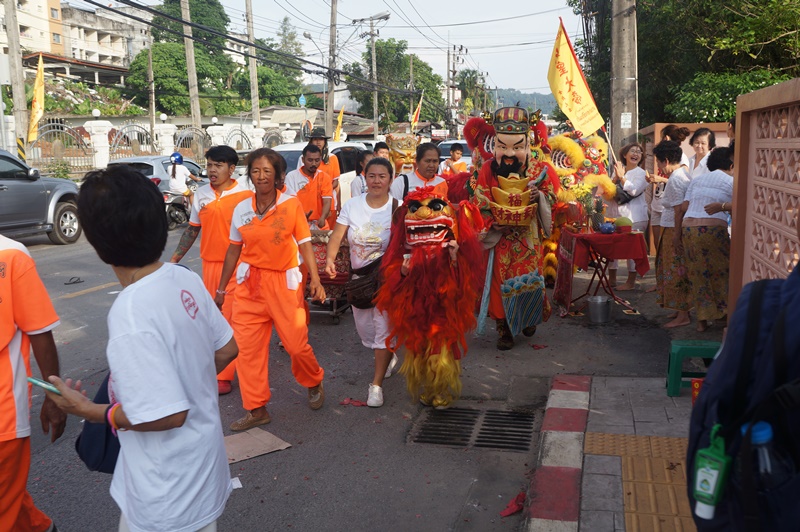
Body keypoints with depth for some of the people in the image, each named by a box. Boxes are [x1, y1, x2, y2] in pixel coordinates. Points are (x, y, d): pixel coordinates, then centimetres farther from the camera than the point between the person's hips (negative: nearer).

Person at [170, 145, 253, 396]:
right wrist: (175, 257, 15)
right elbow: (193, 229, 17)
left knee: (231, 318, -3)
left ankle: (224, 375, 5)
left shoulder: (245, 195, -7)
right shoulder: (202, 194, 8)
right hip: (210, 263, 5)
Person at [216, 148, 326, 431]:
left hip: (284, 281, -3)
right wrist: (221, 289, 15)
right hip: (249, 282, 3)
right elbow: (234, 249, 11)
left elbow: (304, 244, -3)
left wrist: (315, 280, -14)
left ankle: (314, 384, 31)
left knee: (297, 344, -2)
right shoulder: (242, 209, 3)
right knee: (247, 347, 3)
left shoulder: (292, 204, -6)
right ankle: (256, 409, 17)